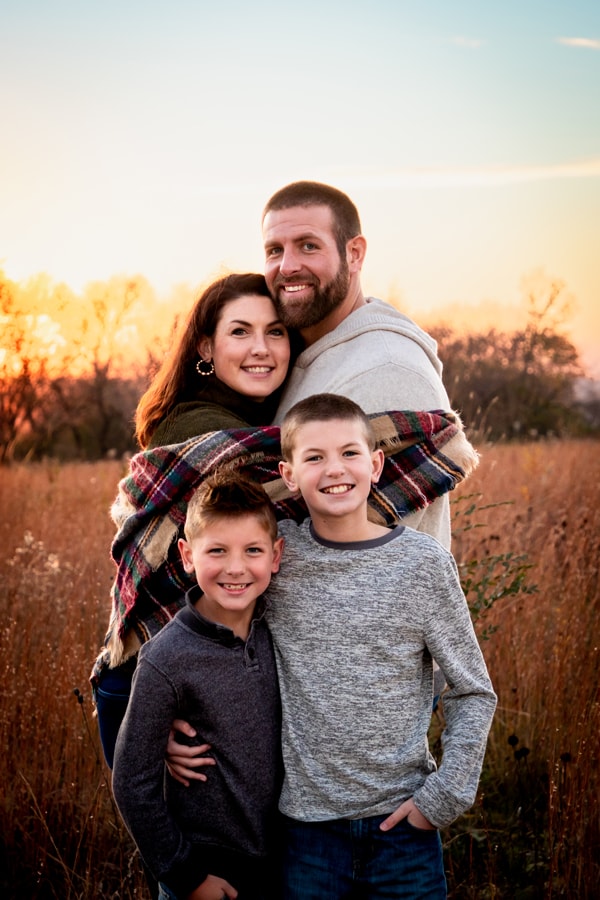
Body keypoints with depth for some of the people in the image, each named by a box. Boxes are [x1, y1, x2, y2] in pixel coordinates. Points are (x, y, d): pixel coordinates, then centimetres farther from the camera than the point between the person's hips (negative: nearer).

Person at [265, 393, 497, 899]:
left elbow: (474, 693, 0)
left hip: (402, 815, 0)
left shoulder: (423, 561, -7)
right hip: (307, 816, 1)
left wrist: (447, 794, -7)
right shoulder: (274, 554, -5)